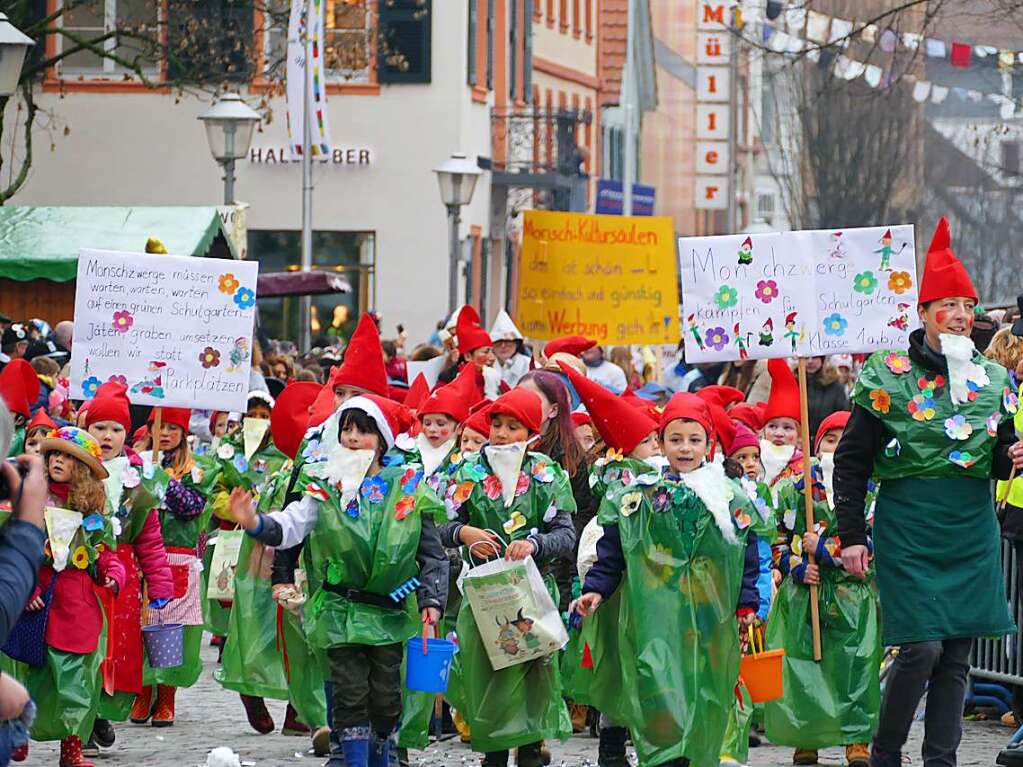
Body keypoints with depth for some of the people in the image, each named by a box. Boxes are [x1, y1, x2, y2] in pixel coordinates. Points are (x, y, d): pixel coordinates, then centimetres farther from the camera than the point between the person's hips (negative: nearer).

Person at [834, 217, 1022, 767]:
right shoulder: (889, 376, -2)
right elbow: (851, 462, 0)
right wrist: (851, 536, -6)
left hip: (972, 532, 5)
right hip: (909, 530, -4)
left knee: (957, 653, 4)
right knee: (922, 647, -13)